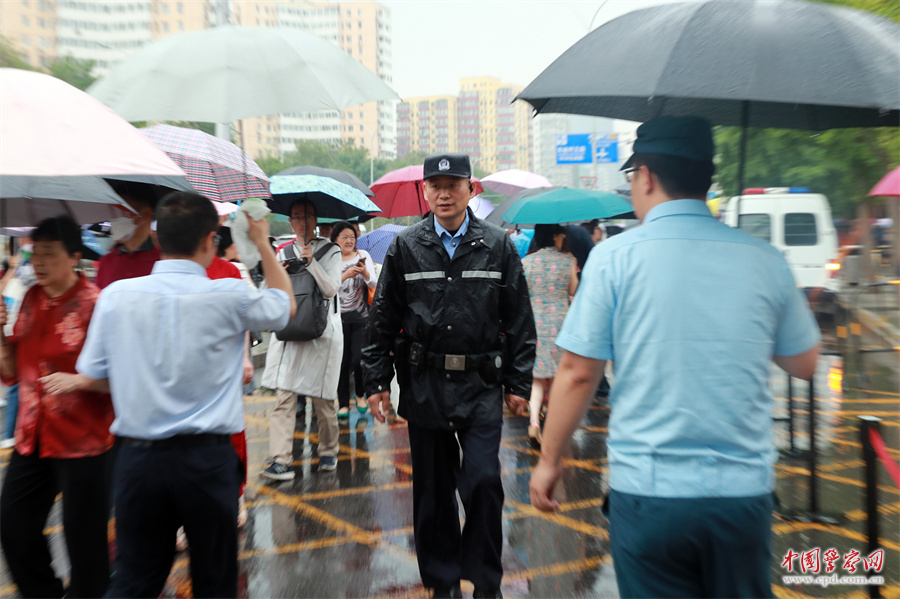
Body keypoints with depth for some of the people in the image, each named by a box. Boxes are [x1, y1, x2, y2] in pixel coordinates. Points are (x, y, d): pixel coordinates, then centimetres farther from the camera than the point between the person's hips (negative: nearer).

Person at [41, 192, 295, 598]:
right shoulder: (229, 296, -11)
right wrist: (263, 243, 17)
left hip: (138, 457, 3)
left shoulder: (116, 295, -4)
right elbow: (285, 306, 9)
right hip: (206, 457, -2)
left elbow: (94, 376, 5)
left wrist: (73, 382, 29)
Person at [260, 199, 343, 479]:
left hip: (322, 331, -3)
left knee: (323, 398, 4)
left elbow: (331, 289, -7)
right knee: (284, 397, -6)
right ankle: (281, 461, -6)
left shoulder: (329, 250, 4)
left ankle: (328, 451, 24)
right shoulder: (283, 253, 14)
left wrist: (311, 261, -15)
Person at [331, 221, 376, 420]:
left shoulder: (363, 255, 5)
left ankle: (360, 394, 23)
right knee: (342, 361, 2)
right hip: (339, 317, -1)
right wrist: (345, 275, -21)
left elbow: (374, 285, 0)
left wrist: (365, 273, -19)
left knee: (359, 358, -4)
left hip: (361, 316, 1)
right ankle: (343, 403, 15)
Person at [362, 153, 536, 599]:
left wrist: (518, 383, 2)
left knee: (483, 481, -4)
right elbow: (382, 319, 7)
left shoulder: (498, 246, 2)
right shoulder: (405, 248, 3)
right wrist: (377, 381, 3)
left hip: (481, 385, -1)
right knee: (432, 488, 11)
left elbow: (519, 320, 4)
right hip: (423, 385, 2)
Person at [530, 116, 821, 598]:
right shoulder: (764, 260, 0)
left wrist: (548, 460, 4)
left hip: (648, 491, -3)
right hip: (745, 491, 3)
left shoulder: (614, 257, -9)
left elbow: (577, 373, -8)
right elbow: (804, 363, 12)